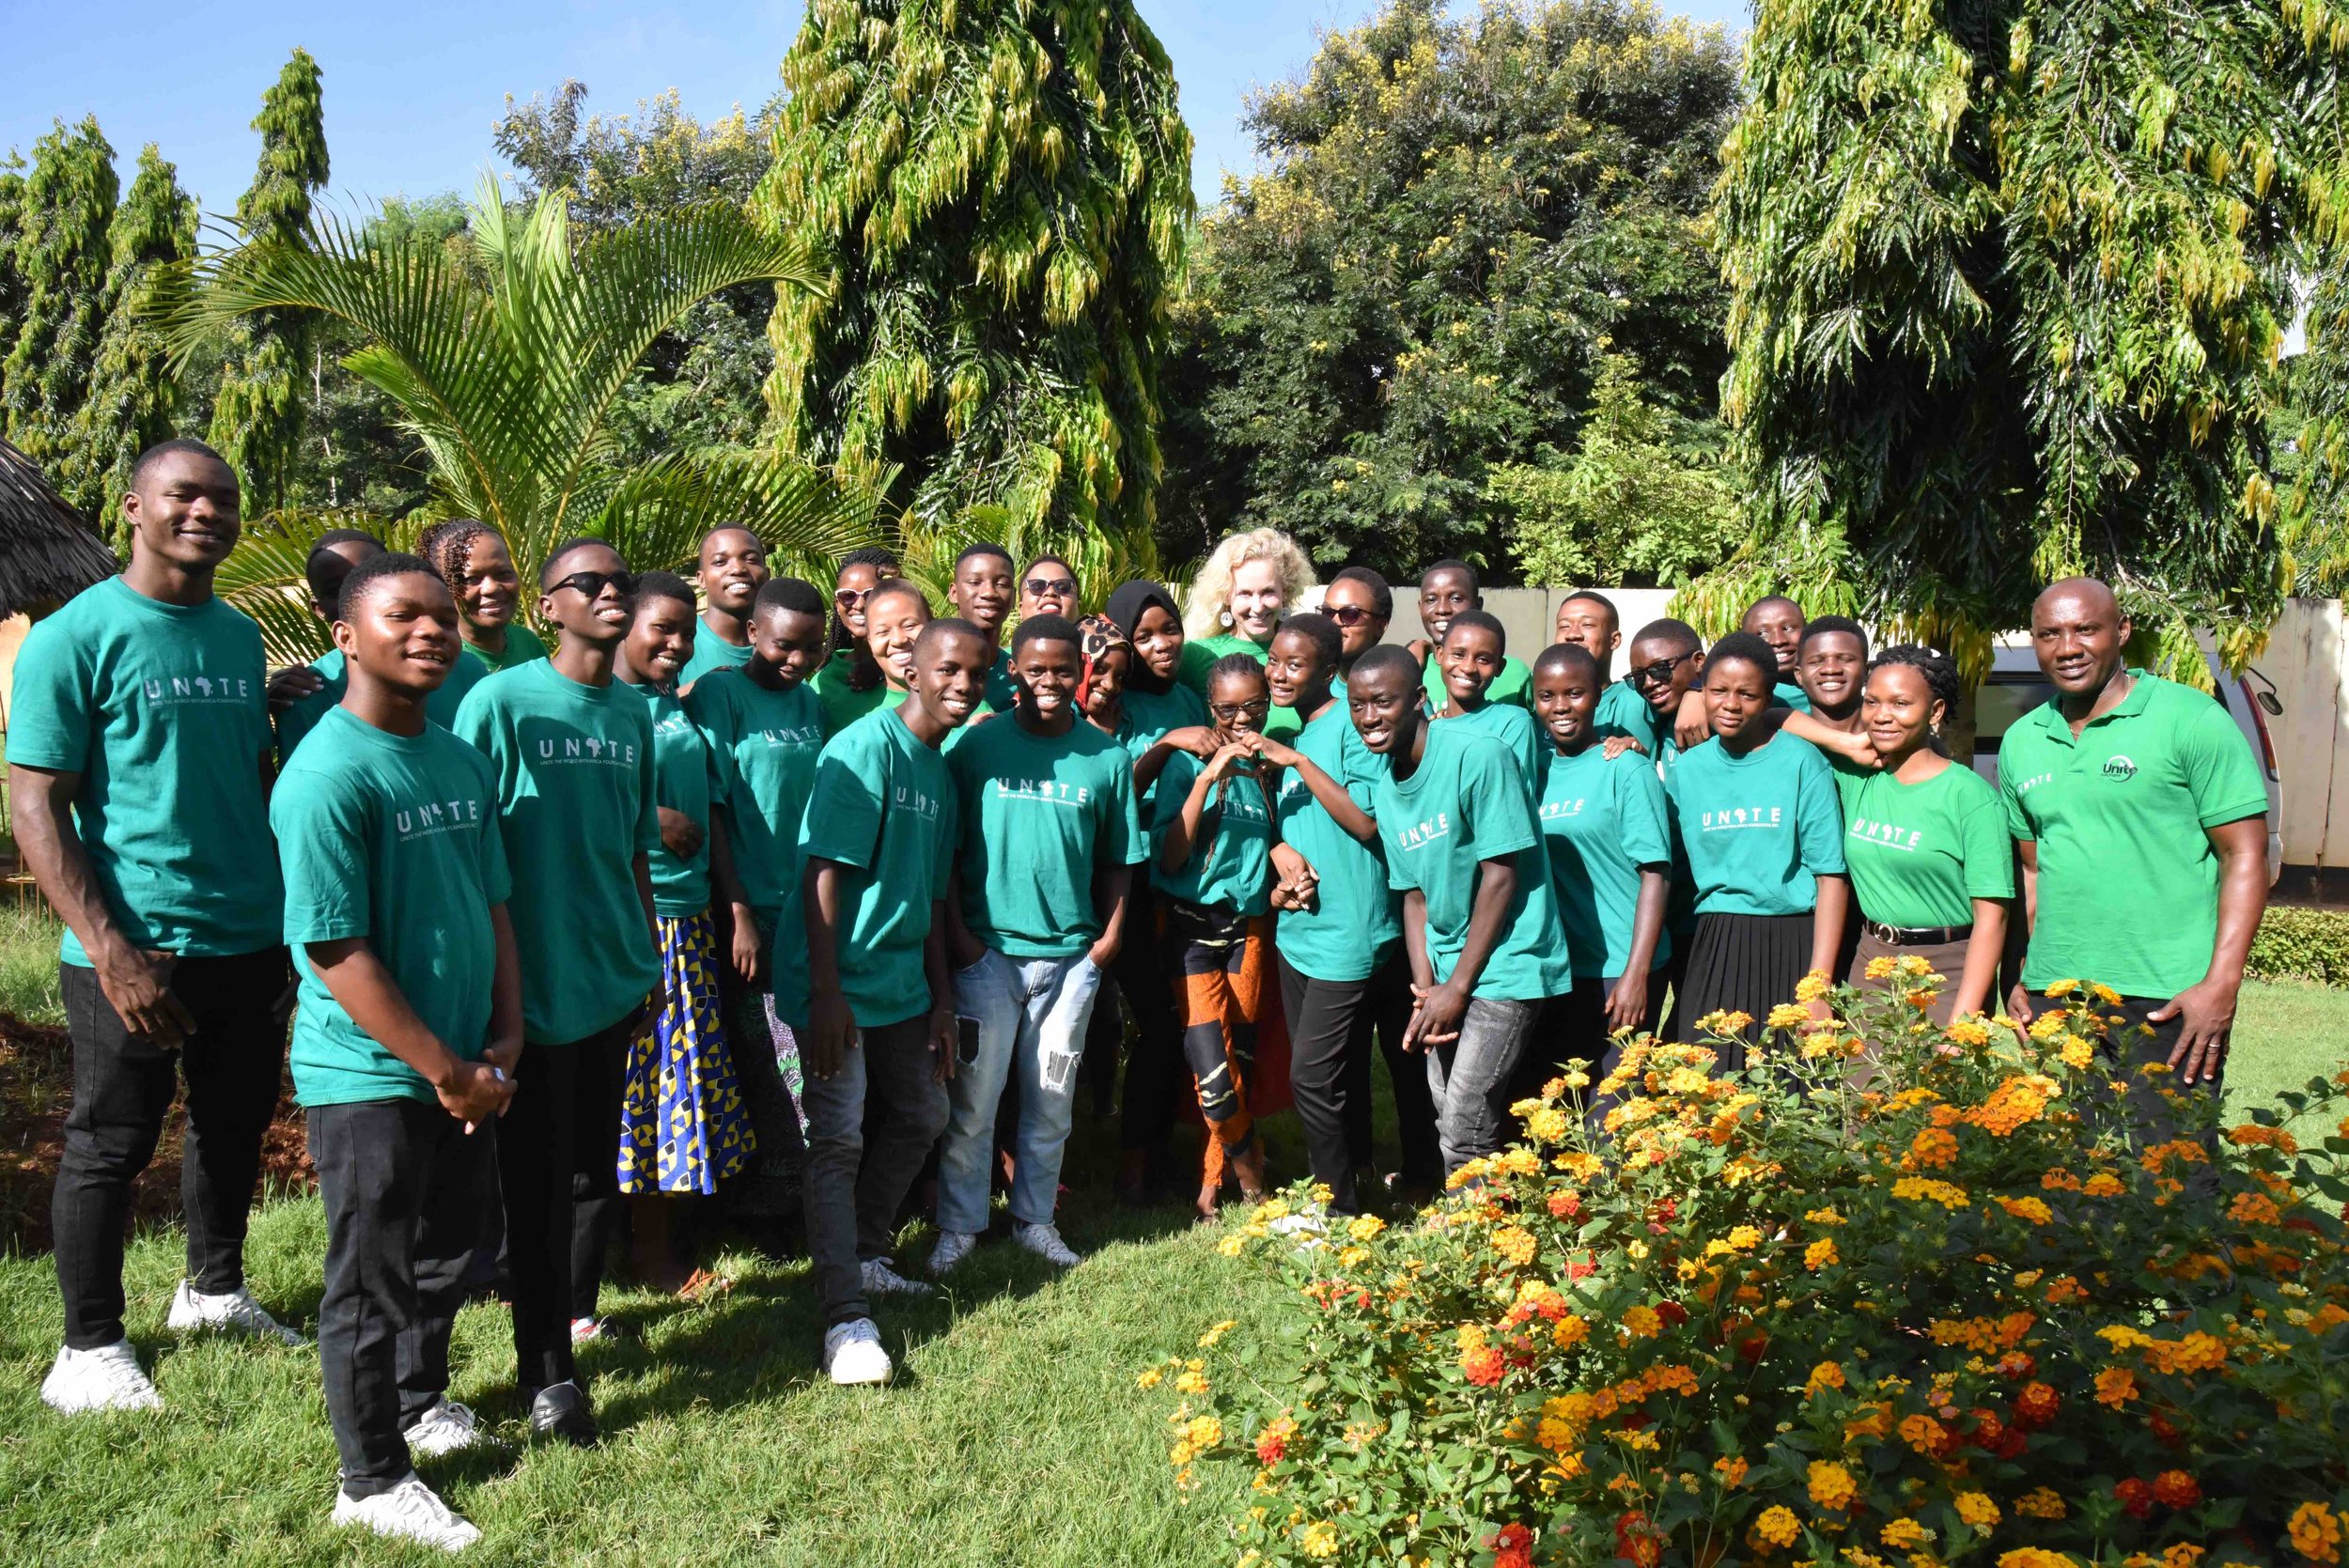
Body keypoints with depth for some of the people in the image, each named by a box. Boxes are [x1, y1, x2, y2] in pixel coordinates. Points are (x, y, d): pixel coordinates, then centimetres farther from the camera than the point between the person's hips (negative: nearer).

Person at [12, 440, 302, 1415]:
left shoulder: (239, 637, 8)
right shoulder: (74, 637, -10)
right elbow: (34, 805, -12)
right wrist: (111, 951, -19)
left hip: (251, 940, 6)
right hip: (138, 950, -6)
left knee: (237, 1124, 18)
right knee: (111, 1144, 6)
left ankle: (214, 1289, 37)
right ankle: (89, 1348, 22)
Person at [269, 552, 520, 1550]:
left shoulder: (463, 760, 5)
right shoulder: (328, 777, -19)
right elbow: (336, 951, -21)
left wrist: (504, 1039, 3)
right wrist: (446, 1071, -17)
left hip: (465, 1070, 7)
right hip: (371, 1077, -7)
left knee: (448, 1256, 21)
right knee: (373, 1279, 7)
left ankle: (421, 1402, 44)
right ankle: (373, 1481, 24)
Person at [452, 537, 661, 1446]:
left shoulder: (635, 713, 8)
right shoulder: (499, 703, -10)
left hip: (616, 979, 6)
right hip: (536, 985, -6)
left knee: (597, 1164, 16)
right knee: (539, 1178, 2)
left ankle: (576, 1309, 35)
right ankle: (545, 1368, 14)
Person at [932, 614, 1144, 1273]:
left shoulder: (1106, 756, 3)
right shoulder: (977, 746, -3)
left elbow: (1117, 859, 8)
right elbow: (947, 849, -1)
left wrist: (1110, 937, 0)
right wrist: (957, 934, -7)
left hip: (1072, 954, 2)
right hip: (988, 950, -2)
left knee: (1052, 1101, 12)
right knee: (973, 1100, 3)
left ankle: (1035, 1220, 27)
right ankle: (959, 1224, 18)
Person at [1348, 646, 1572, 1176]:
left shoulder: (1478, 755, -16)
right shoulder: (1386, 790, 9)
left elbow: (1502, 874, -16)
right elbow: (1414, 895, 11)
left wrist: (1457, 986, -12)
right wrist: (1425, 992, -2)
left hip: (1504, 967, -8)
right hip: (1447, 974, 8)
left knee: (1465, 1134, -11)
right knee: (1448, 1122, 11)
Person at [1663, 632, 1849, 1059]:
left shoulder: (1801, 761, -2)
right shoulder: (1686, 769, 9)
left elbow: (1831, 875, -7)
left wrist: (1819, 982, -12)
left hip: (1790, 949, -3)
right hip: (1713, 950, 3)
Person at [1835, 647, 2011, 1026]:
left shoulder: (1971, 796, -9)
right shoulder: (1855, 778, 4)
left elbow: (1991, 917, -12)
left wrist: (1962, 1022, -19)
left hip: (1948, 970, -4)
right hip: (1869, 963, 4)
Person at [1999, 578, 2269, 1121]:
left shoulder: (2192, 719, -4)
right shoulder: (2021, 741, 12)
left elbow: (2245, 856, -6)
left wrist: (2222, 985, -14)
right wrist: (2024, 976, 12)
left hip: (2169, 1000, -5)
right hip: (2051, 996, 5)